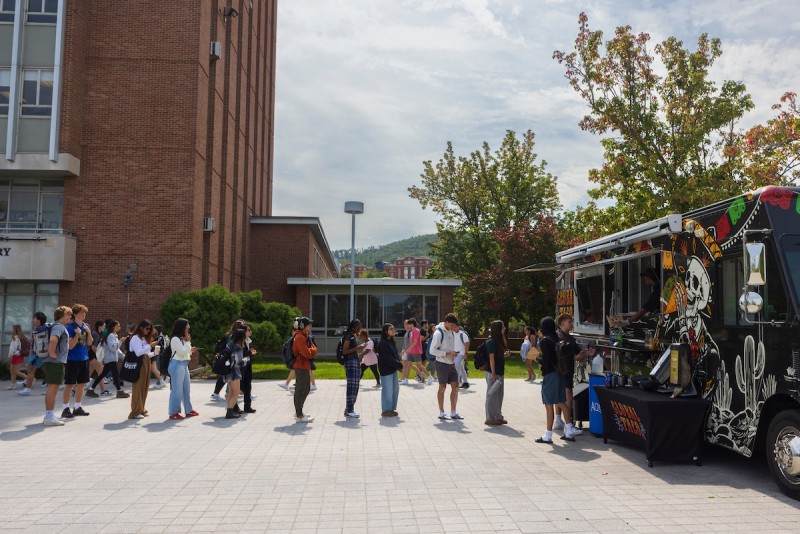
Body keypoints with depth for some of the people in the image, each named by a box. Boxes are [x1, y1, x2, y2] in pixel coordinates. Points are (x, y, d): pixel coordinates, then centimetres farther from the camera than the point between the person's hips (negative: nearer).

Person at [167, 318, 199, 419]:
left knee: (187, 388, 14)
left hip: (184, 364, 10)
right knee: (177, 389, -4)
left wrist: (191, 351, 5)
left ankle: (188, 410, 23)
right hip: (177, 365, -10)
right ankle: (173, 413, 3)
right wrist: (188, 341, -10)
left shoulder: (182, 338, 15)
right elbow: (182, 352, -18)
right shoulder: (175, 339, -13)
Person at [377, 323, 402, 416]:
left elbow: (396, 354, 12)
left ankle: (391, 409, 23)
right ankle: (385, 410, 11)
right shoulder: (382, 343, -15)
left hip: (393, 369, 8)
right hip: (386, 370, -8)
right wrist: (400, 365, -15)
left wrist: (399, 362, -7)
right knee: (388, 390, -1)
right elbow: (388, 358, -18)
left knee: (395, 389, 12)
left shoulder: (392, 342, 11)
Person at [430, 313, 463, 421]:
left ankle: (453, 412, 15)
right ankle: (441, 413, 12)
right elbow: (432, 350, -19)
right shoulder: (438, 333, -16)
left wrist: (454, 353, 3)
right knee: (442, 388, 2)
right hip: (442, 363, -7)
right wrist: (447, 353, -21)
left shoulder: (451, 332, 9)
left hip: (451, 363, 7)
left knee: (455, 387, 6)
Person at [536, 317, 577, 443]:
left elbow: (546, 360, -18)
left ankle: (548, 436, 4)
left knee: (549, 405, -2)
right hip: (560, 373, 8)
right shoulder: (557, 339, 8)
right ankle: (569, 432, 21)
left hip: (550, 374, -8)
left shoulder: (544, 341, -13)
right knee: (562, 403, 16)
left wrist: (537, 358, 0)